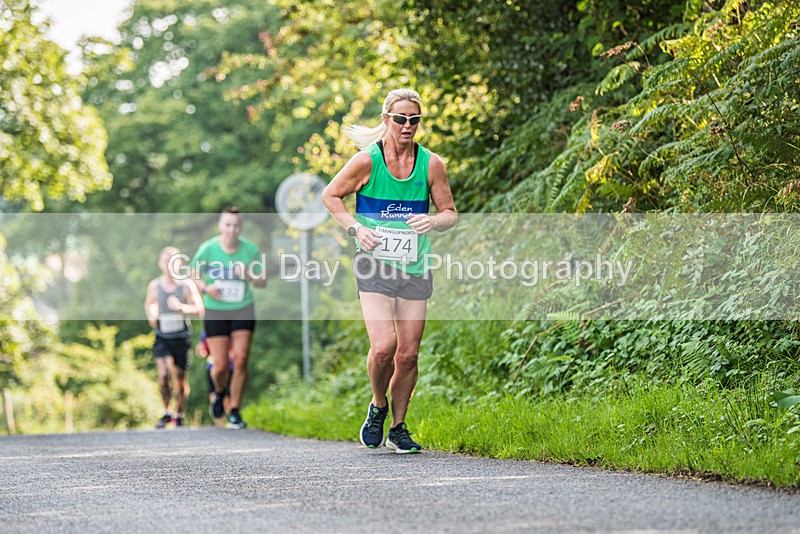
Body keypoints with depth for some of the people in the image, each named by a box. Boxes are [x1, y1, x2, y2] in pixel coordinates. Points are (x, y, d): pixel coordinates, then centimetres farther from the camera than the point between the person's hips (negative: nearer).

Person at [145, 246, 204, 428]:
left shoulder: (186, 285, -8)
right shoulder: (154, 285, -1)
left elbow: (199, 309, -11)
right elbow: (149, 303, 19)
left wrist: (181, 307, -27)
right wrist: (152, 315, -1)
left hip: (181, 338, -1)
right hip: (162, 337, 1)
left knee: (180, 379, 6)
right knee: (163, 375, -18)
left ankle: (179, 415, 27)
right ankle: (166, 412, 1)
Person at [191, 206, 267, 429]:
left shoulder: (251, 249, -6)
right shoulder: (207, 249, -10)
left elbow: (263, 281, 3)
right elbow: (194, 274, 6)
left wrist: (250, 276, -18)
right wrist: (205, 288, -14)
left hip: (243, 311, 1)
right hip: (215, 312, -1)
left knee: (240, 359, -10)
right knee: (220, 366, -5)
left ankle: (235, 412, 4)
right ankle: (219, 392, 32)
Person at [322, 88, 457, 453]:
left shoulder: (431, 164, 0)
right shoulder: (367, 160, -6)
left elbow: (450, 213, 8)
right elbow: (330, 196, 6)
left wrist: (432, 221, -15)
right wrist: (356, 228, -9)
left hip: (415, 269, 3)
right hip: (374, 265, -3)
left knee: (408, 354, 3)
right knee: (383, 347, -18)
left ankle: (398, 427, 21)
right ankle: (378, 407, 11)